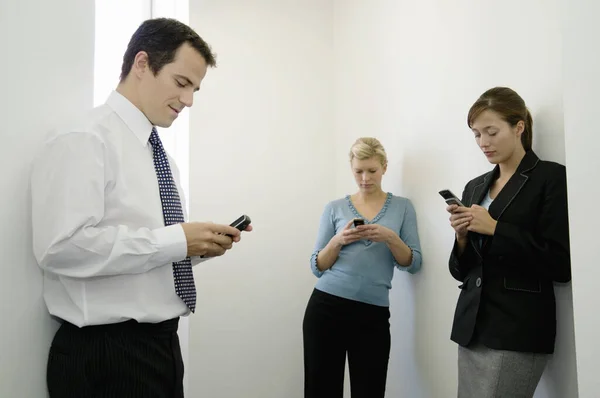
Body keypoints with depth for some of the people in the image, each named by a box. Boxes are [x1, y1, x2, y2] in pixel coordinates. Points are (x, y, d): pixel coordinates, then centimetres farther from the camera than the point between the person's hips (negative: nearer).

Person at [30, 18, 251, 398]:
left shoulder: (161, 154, 12)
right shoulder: (82, 141, -13)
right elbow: (63, 246, -25)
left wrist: (196, 245, -1)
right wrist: (175, 240, -22)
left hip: (163, 343, 8)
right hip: (105, 354, -8)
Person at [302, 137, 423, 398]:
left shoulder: (402, 207, 7)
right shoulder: (335, 208, 6)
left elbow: (413, 264, 2)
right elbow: (317, 267, 4)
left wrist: (390, 238, -15)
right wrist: (338, 241, -14)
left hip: (373, 315, 0)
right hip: (326, 307, 0)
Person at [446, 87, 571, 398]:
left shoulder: (551, 177, -5)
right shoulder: (474, 187, 12)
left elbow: (561, 265, -12)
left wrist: (495, 229, -16)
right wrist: (462, 237, -6)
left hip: (518, 330, -6)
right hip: (472, 325, 6)